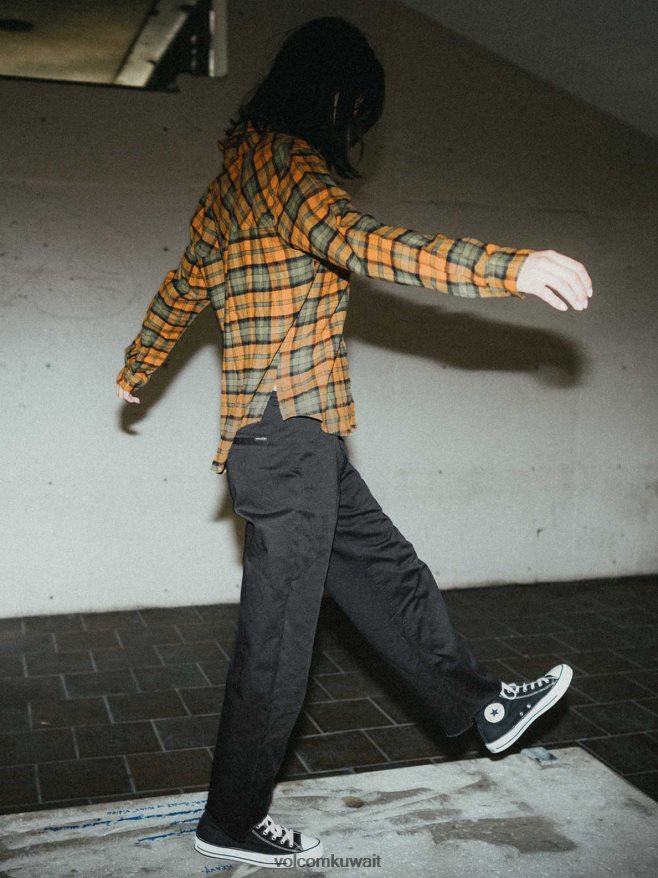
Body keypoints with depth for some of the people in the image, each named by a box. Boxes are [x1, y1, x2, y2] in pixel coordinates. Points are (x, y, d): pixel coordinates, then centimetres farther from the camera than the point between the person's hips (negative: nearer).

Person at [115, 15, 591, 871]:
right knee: (278, 633, 0)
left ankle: (480, 704, 32)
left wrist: (136, 370, 44)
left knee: (389, 574, 17)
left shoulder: (235, 175, 19)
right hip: (287, 438, -10)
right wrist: (509, 266, -39)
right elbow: (351, 238, -31)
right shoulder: (280, 158, -11)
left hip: (299, 445, 10)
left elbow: (183, 286, 29)